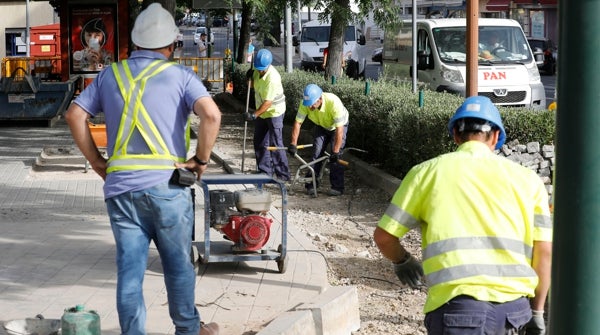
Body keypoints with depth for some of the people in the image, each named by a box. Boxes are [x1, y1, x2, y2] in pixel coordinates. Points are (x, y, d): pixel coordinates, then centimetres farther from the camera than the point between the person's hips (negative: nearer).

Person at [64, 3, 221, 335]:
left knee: (129, 269, 5)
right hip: (166, 186, -2)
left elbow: (75, 115, 7)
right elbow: (211, 114, -15)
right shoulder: (180, 76, 0)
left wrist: (97, 162, 11)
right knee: (178, 265, 14)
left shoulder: (110, 75, 11)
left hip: (120, 187, 3)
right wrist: (201, 159, -4)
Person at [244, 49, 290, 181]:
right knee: (259, 143, 11)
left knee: (275, 144, -7)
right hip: (261, 112, 8)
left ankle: (283, 175, 0)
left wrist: (254, 114, -27)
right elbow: (253, 85, 14)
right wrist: (250, 77, -8)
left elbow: (268, 102, -28)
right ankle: (265, 172, 21)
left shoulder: (273, 78, -29)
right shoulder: (257, 70, -4)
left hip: (274, 112, -8)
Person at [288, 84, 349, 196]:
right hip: (321, 126, 4)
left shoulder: (333, 102, -41)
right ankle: (311, 185, 5)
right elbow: (298, 123, -21)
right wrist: (293, 144, -26)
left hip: (338, 126, -4)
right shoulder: (306, 103, -29)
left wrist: (335, 151, -39)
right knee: (316, 153, -3)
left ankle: (337, 187, -5)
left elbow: (339, 129, -39)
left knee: (335, 157, -13)